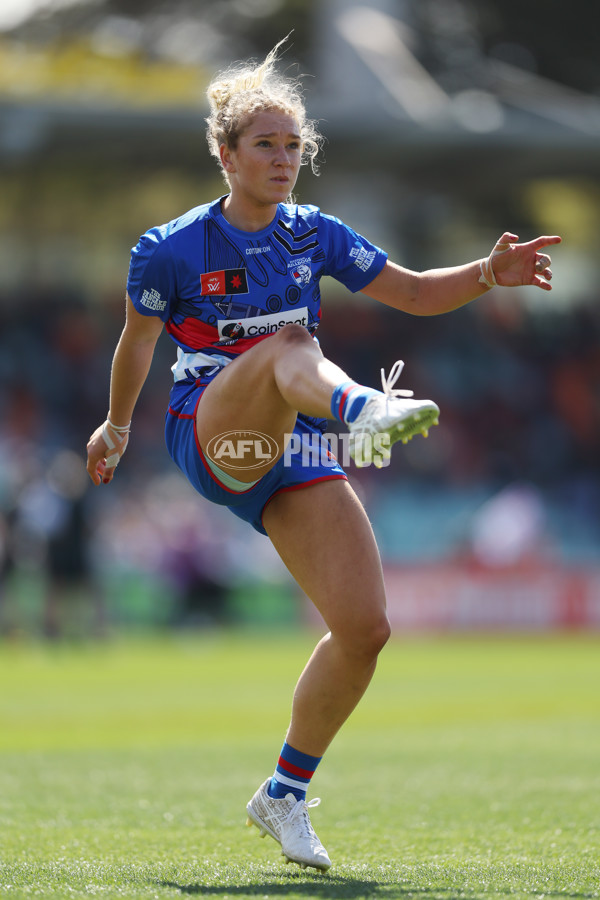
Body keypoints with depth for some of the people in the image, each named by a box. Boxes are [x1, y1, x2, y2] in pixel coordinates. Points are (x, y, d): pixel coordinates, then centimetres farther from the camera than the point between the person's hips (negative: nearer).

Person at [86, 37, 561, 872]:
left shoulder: (314, 235, 8)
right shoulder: (172, 248, -2)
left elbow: (415, 292, 8)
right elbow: (138, 342, 12)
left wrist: (490, 272, -9)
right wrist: (115, 428, 24)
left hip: (293, 450, 5)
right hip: (211, 439, -5)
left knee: (365, 627, -10)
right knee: (288, 347, -36)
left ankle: (285, 794, 8)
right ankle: (364, 411, -74)